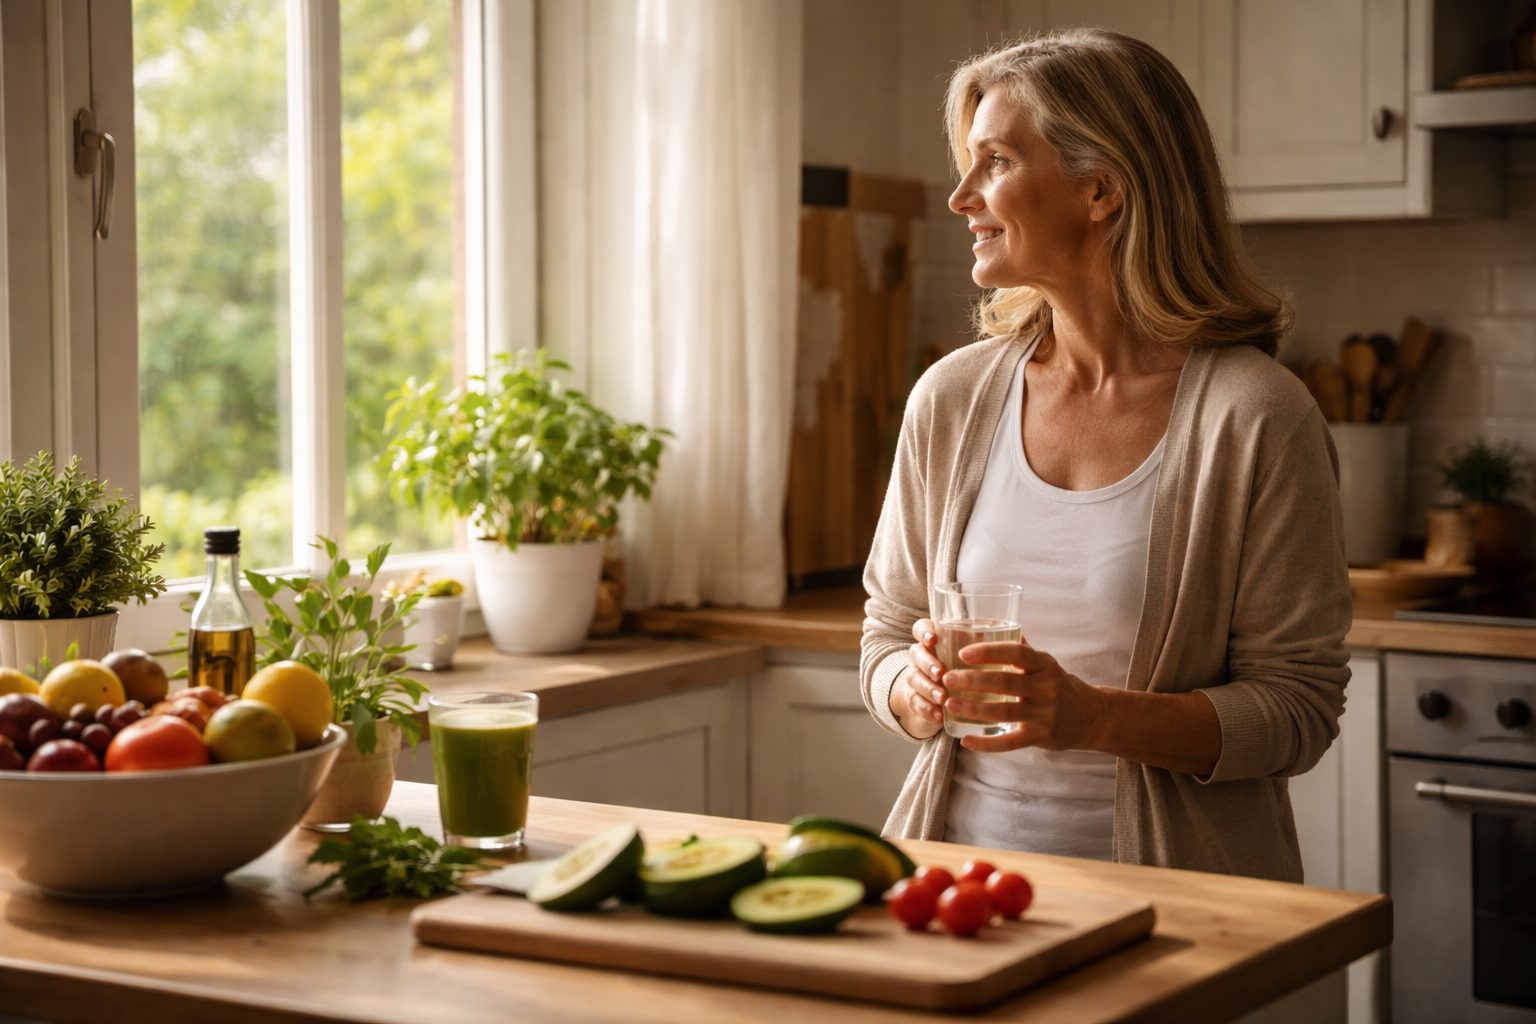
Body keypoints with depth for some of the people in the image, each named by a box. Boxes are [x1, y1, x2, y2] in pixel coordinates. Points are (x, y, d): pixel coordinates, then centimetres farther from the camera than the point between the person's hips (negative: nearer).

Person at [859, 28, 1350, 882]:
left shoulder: (1255, 418, -6)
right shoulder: (952, 398, 7)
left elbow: (1299, 707, -5)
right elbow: (887, 637, 16)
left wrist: (1094, 716, -18)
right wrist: (918, 691, -6)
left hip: (1166, 884, -3)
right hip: (965, 860, 4)